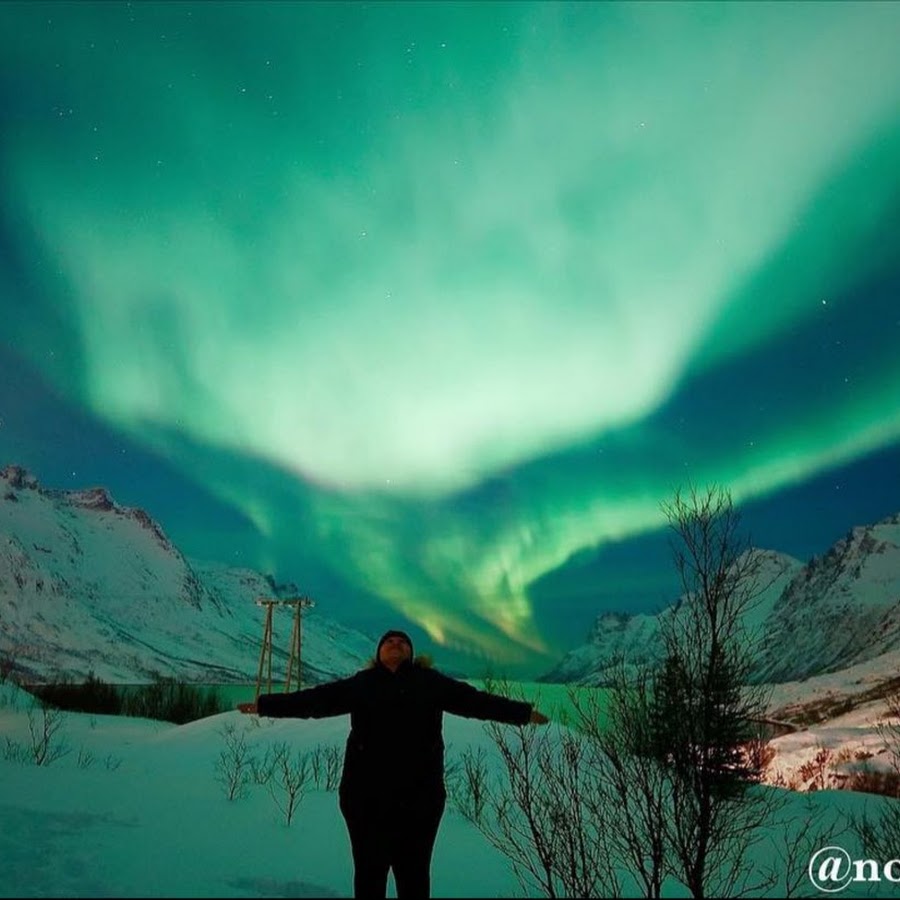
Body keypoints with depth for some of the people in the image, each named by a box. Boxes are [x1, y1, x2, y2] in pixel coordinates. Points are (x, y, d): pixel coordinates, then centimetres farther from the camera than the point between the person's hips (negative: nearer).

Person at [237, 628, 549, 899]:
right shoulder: (361, 684, 7)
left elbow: (475, 700, 9)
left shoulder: (431, 682, 8)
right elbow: (313, 699, 7)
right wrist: (264, 705, 5)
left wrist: (525, 713, 8)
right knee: (369, 871, 6)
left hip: (420, 797, 0)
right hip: (367, 796, 0)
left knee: (414, 874, 9)